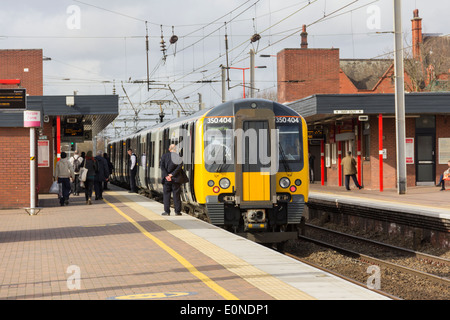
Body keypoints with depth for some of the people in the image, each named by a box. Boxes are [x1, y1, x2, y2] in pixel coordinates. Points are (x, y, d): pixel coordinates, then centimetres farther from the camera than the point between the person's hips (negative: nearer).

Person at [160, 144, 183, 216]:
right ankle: (177, 211, 8)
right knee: (176, 195, 6)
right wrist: (172, 174, -10)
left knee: (166, 194, 6)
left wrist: (166, 176, -10)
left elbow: (162, 166, -7)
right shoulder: (178, 157, -3)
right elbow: (179, 167, -13)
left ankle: (167, 211, 3)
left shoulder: (164, 156, 0)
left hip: (166, 180, 0)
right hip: (176, 179, 0)